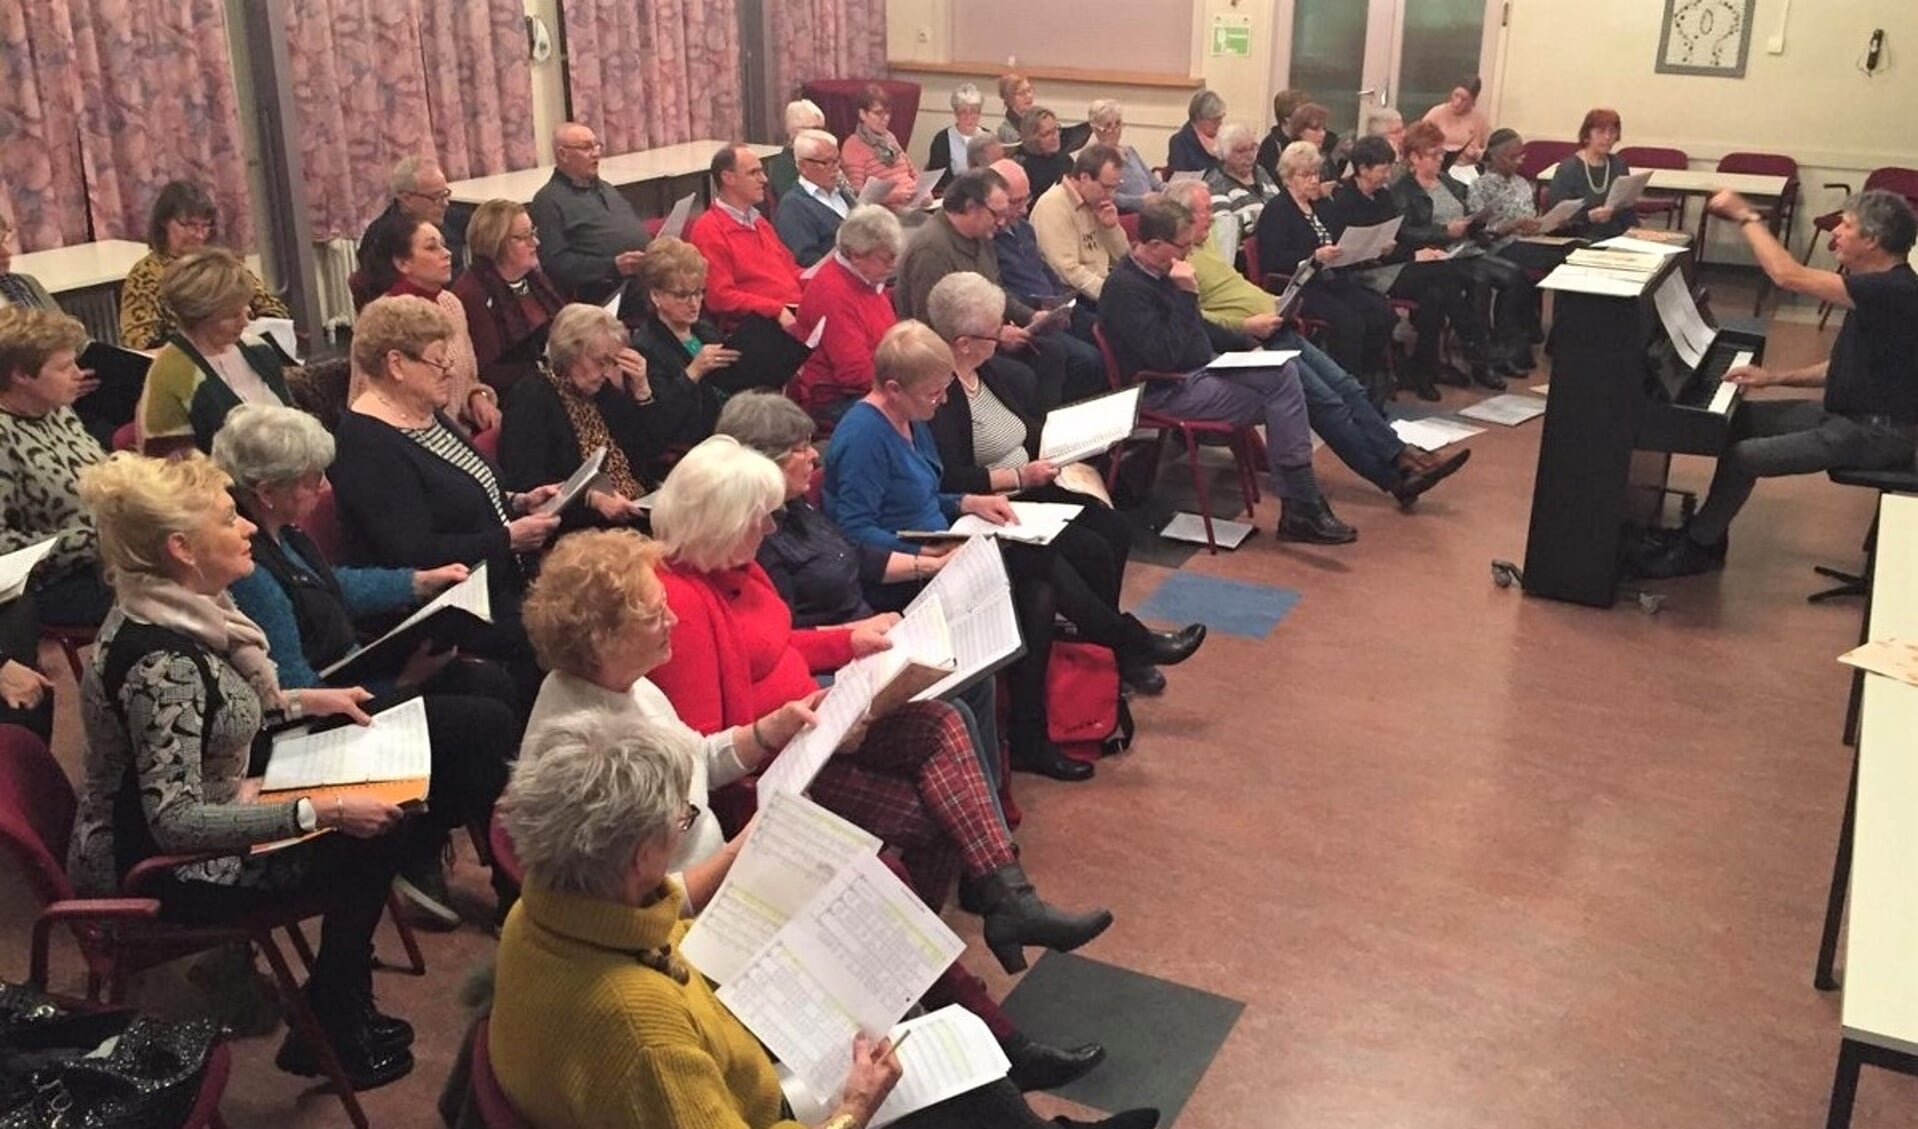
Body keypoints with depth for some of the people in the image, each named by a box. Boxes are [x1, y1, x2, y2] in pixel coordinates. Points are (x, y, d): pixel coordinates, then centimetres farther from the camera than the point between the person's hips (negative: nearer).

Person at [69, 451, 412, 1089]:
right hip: (162, 871, -9)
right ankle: (327, 1038, 14)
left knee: (375, 821, 6)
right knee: (363, 845, -5)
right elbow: (175, 822, -32)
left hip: (201, 826, 9)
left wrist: (303, 701, 7)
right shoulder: (160, 659, -31)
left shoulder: (179, 611, -3)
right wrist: (321, 812, -32)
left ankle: (342, 1009, 19)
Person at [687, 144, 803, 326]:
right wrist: (777, 311, -17)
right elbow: (721, 297, -11)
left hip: (796, 311, 8)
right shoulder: (709, 230, -2)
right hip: (759, 324, -8)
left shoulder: (759, 222, 26)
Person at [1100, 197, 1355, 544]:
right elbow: (1164, 357, -28)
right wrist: (1186, 295, -26)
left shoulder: (1162, 272, 8)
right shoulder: (1125, 288, -21)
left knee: (1285, 371, -7)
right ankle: (1301, 508, -6)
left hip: (1202, 366, 9)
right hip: (1170, 389, -9)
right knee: (1279, 401, -16)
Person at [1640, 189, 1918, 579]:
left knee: (1742, 457, -18)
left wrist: (1745, 215, -21)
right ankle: (1708, 531, 13)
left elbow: (1788, 276, -31)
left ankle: (1696, 549, 1)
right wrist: (1774, 377, 5)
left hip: (1874, 434, -10)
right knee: (1738, 418, 9)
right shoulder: (1880, 284, 8)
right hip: (1849, 412, 10)